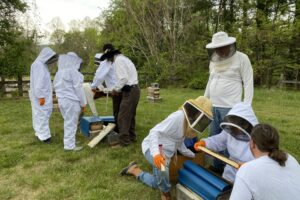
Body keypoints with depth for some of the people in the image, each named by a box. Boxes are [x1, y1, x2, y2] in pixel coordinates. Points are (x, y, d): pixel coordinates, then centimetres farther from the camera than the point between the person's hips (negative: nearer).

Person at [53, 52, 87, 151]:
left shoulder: (60, 71, 12)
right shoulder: (73, 71, -13)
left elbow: (57, 87, 15)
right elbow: (78, 88, -14)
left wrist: (61, 97, 19)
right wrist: (83, 103, -7)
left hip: (62, 100, 8)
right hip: (71, 101, -8)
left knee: (68, 122, 18)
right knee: (71, 123, 0)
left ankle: (68, 142, 29)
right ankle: (70, 145, 6)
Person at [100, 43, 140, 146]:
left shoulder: (118, 60, -11)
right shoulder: (123, 58, 20)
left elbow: (123, 78, -21)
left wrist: (115, 89, -9)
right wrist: (118, 89, 16)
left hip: (130, 91, -10)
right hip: (134, 89, 10)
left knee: (122, 117, -5)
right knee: (130, 115, 18)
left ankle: (124, 141, 1)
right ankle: (131, 137, 28)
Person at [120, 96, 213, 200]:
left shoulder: (187, 122, 3)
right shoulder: (178, 117, -26)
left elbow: (179, 144, 14)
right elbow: (155, 132, -32)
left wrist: (193, 155, 14)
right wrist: (156, 153, -46)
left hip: (166, 152, 9)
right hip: (153, 147, -9)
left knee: (156, 183, 18)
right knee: (162, 166, -41)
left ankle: (134, 170, 34)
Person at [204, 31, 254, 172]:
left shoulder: (241, 59, -5)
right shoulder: (213, 60, 12)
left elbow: (248, 84, -7)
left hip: (230, 107, -6)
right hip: (213, 106, 6)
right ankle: (217, 166, 27)